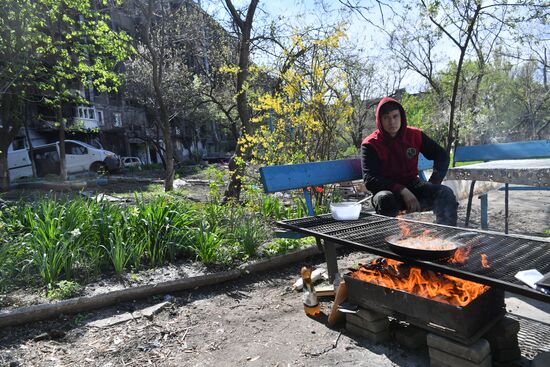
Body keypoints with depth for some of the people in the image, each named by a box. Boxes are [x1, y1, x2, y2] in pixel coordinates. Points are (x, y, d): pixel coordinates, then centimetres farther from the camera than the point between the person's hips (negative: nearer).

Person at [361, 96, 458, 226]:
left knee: (446, 193, -21)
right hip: (388, 190, -4)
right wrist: (402, 191, -27)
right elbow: (370, 180, -18)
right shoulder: (370, 145, -8)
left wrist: (434, 184, -3)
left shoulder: (415, 135, 4)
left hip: (413, 186, 4)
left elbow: (442, 155, 14)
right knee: (384, 199, -38)